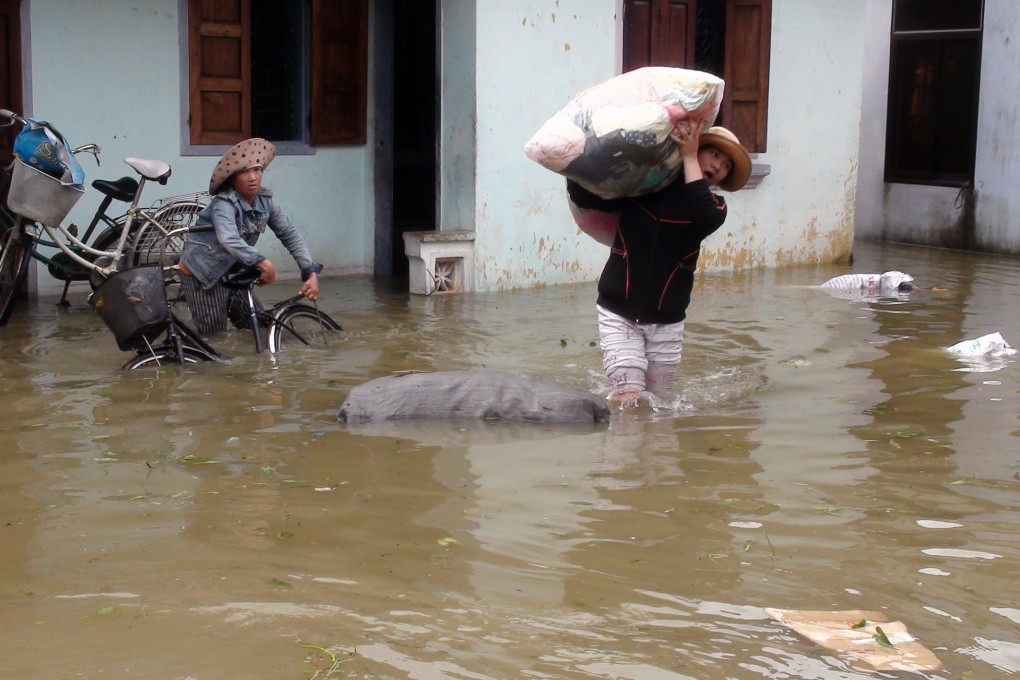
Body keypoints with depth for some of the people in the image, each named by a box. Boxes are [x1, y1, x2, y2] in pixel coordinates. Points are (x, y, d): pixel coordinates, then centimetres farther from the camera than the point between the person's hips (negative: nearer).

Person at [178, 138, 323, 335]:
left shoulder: (264, 200, -7)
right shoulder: (224, 204, -27)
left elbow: (290, 234, -4)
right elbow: (229, 240, -45)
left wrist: (311, 272, -16)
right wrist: (262, 262, -57)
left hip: (229, 272, 7)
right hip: (201, 274, -7)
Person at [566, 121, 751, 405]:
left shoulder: (713, 206, 2)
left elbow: (703, 216, -22)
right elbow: (584, 196, -5)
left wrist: (689, 157, -18)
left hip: (667, 323, 3)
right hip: (619, 314, -2)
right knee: (628, 402, -13)